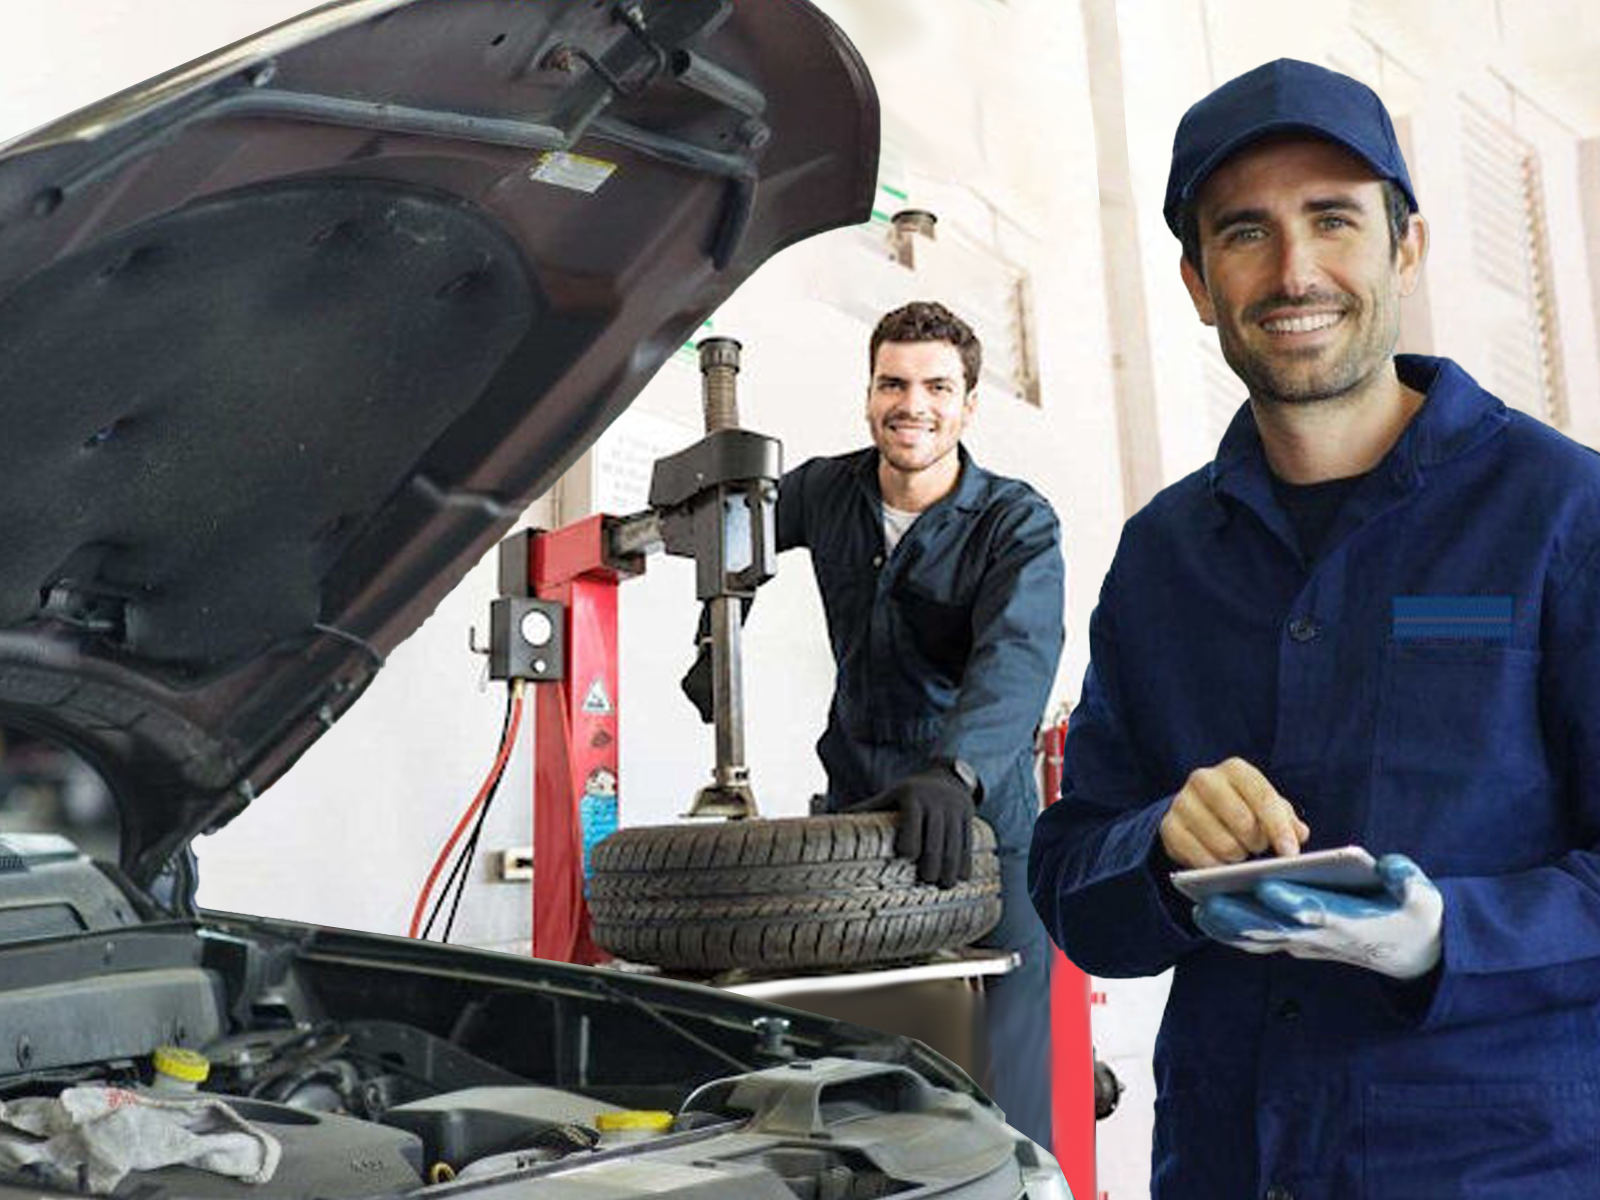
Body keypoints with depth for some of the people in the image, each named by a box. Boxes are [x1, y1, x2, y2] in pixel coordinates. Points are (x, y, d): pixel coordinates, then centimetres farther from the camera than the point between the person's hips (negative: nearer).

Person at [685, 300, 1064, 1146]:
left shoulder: (1019, 525, -10)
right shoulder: (826, 492, 4)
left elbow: (1016, 660, -28)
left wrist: (956, 769, -47)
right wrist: (718, 642, 12)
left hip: (984, 824, -3)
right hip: (856, 809, 4)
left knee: (1005, 1091, -6)